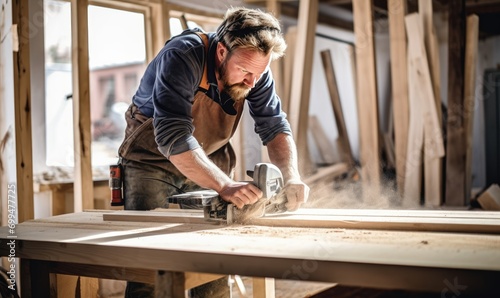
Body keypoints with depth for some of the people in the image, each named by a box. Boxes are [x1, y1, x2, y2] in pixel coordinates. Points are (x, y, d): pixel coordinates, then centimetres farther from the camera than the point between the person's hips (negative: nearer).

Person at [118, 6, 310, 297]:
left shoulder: (254, 68, -14)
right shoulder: (181, 57, -31)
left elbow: (275, 126, -12)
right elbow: (173, 139, -39)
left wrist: (291, 177, -30)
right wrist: (225, 185, -48)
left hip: (209, 160, 4)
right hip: (154, 158, -4)